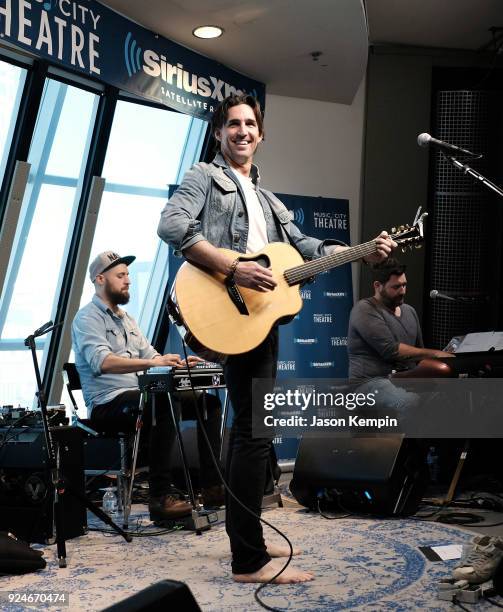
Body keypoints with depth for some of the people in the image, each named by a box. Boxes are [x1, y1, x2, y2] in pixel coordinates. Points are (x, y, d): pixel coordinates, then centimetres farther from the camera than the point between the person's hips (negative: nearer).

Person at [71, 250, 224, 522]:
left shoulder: (126, 319, 23)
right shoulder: (88, 318, -7)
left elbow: (150, 356, 20)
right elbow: (101, 362, -24)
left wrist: (179, 362, -1)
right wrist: (152, 362, -35)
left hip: (138, 396, 9)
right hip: (108, 404, -9)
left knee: (208, 401, -1)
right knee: (165, 402, -37)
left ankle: (212, 487, -4)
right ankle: (160, 497, -34)